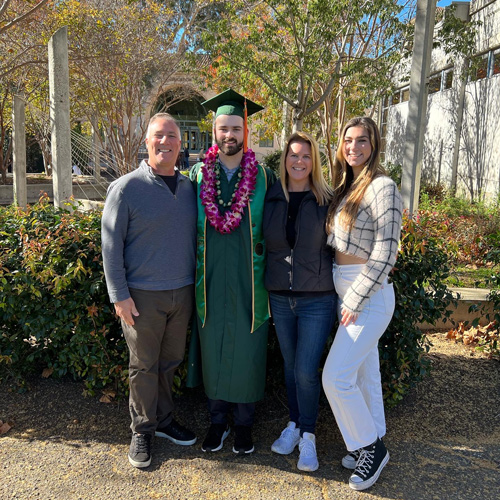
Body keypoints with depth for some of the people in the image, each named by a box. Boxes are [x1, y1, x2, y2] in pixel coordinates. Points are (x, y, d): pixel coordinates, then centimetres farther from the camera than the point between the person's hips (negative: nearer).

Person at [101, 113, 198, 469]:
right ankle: (143, 430, 26)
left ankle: (164, 420, 35)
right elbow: (111, 244, -7)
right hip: (143, 295, -4)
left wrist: (196, 282, 10)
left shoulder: (189, 187, 7)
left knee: (171, 362, 16)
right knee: (144, 366, 8)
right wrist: (119, 294, -11)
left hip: (183, 292, 4)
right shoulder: (127, 187, -7)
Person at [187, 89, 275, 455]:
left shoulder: (264, 177, -1)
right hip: (211, 282, 2)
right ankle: (218, 421, 31)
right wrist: (195, 270, 3)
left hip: (249, 282, -1)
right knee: (213, 351, 11)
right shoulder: (198, 175, 3)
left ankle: (244, 423, 30)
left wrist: (268, 272, -2)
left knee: (247, 352, 9)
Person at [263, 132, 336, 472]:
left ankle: (308, 435, 18)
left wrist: (339, 290, -4)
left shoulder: (326, 200, -4)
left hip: (317, 298, -3)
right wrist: (264, 285, 6)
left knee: (306, 370, -3)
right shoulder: (271, 198, 3)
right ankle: (295, 424, 34)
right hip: (279, 297, 3)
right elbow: (262, 243, 11)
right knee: (290, 365, 16)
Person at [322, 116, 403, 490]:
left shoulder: (383, 187, -13)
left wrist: (356, 301, -16)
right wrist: (348, 299, 8)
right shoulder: (345, 186, 12)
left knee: (336, 376, -7)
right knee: (364, 371, 16)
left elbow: (385, 253, -17)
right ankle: (373, 443, 31)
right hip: (345, 289, 8)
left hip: (369, 292, -8)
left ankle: (370, 448, 14)